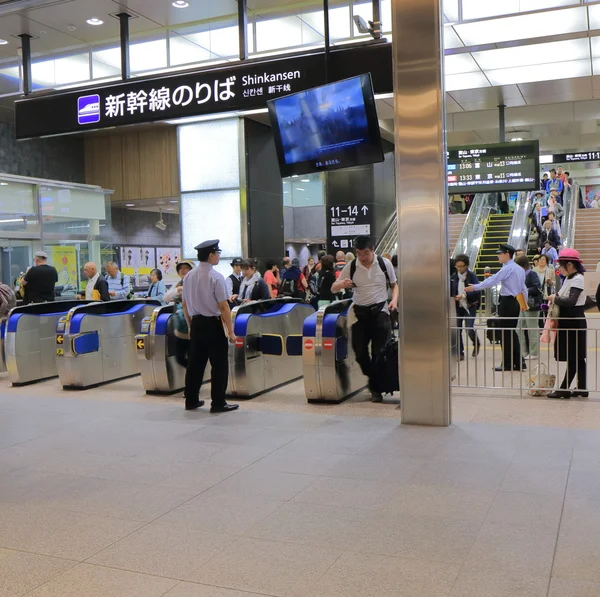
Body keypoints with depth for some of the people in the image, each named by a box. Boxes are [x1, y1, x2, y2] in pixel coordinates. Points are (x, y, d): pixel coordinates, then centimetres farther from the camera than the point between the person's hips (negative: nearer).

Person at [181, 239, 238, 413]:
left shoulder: (188, 276, 6)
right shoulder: (216, 277, -14)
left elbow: (185, 305, 12)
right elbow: (223, 307, -15)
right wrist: (231, 331, -11)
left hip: (196, 324, 7)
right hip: (213, 324, -7)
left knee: (195, 363, 13)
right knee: (219, 365, 2)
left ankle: (191, 400, 20)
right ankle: (218, 403, 6)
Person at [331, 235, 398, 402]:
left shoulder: (384, 264, -3)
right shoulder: (351, 266, -1)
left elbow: (394, 285, 11)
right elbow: (334, 289, 3)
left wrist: (394, 300, -8)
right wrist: (342, 284, -20)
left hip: (380, 310, -2)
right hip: (360, 312, 2)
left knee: (379, 351, -5)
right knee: (359, 351, 2)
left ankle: (376, 387, 11)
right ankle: (375, 381, 26)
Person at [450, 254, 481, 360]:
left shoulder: (472, 276, -6)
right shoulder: (454, 276, 5)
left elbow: (476, 292, -16)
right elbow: (450, 291, 11)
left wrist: (464, 296, -28)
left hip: (470, 306, -4)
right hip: (457, 307, 4)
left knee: (469, 329, -10)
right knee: (457, 330, -2)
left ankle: (476, 344, 23)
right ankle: (460, 353, 11)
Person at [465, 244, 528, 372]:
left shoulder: (507, 269, -15)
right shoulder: (520, 269, 14)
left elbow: (492, 281, -21)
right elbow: (523, 288, 18)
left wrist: (474, 287, -19)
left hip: (507, 302, -9)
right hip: (516, 302, 9)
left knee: (505, 333, -3)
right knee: (512, 332, 14)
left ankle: (507, 364, 1)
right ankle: (518, 362, 14)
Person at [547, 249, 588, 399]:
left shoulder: (578, 279, -15)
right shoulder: (568, 278, 12)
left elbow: (571, 301, -26)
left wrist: (555, 299, -14)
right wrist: (555, 299, -1)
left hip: (574, 323, -10)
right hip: (567, 321, 10)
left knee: (573, 357, -3)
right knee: (578, 358, 12)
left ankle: (564, 389, -1)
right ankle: (582, 389, 18)